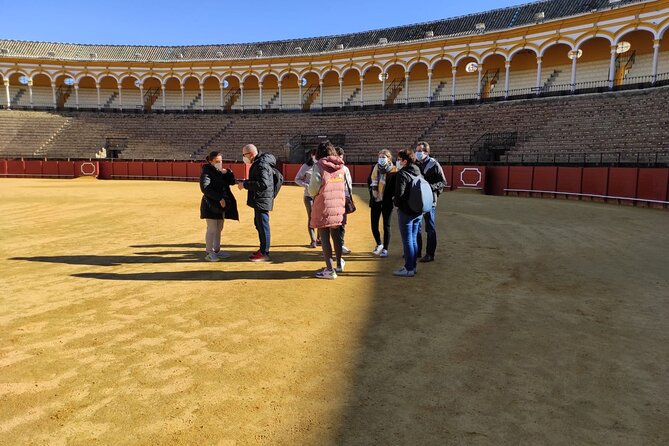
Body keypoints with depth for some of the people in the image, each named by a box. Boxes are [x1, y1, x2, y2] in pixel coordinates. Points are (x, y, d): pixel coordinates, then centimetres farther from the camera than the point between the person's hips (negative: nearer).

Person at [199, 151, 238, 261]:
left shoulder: (221, 172, 13)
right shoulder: (206, 172, -9)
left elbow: (232, 182, 9)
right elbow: (205, 188, -20)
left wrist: (227, 173, -9)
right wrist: (219, 198, -25)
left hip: (222, 204, 7)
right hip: (211, 204, -7)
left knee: (219, 229, 13)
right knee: (212, 229, -5)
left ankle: (217, 250, 22)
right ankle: (209, 253, 3)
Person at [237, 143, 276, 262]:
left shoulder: (261, 165, -20)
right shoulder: (258, 163, 14)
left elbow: (263, 184, -30)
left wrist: (245, 184, -24)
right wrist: (245, 182, 11)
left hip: (262, 201, -11)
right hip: (258, 200, 11)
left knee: (263, 226, -4)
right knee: (259, 224, 20)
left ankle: (264, 254, 4)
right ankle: (263, 249, 32)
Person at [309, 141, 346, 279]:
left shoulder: (319, 166, -9)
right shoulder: (341, 167, 5)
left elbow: (313, 190, -12)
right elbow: (345, 188, 8)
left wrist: (314, 194, 9)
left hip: (323, 208, -5)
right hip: (338, 207, 5)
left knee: (324, 238, 3)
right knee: (335, 235, 21)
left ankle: (329, 269, 5)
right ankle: (339, 264, 34)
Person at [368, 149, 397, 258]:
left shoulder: (393, 171, -7)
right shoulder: (375, 168, 8)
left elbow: (395, 187, -7)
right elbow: (370, 181, 19)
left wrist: (391, 197, -16)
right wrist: (372, 193, 6)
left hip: (386, 202, -5)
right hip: (375, 201, 5)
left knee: (386, 226, 4)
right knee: (374, 225, 8)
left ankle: (385, 249, 14)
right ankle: (379, 245, 31)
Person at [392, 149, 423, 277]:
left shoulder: (402, 174, -15)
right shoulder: (418, 173, 9)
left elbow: (399, 194, -21)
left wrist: (395, 202, -2)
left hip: (406, 211, -8)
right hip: (418, 211, 8)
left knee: (407, 241, 0)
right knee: (414, 240, 15)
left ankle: (409, 269, 6)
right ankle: (413, 266, 23)